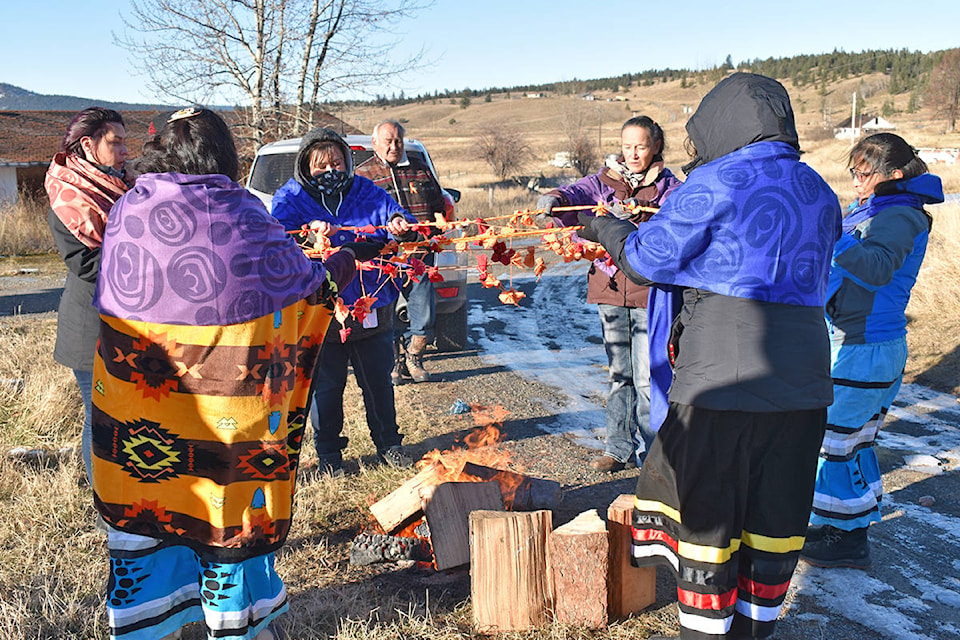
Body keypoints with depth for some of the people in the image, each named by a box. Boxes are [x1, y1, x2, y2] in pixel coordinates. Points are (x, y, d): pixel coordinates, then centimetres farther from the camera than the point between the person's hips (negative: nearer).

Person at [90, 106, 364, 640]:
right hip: (227, 405, -3)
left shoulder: (126, 210, -2)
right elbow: (308, 286, -3)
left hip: (135, 393, 3)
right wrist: (353, 256, 16)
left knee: (144, 503, 16)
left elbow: (110, 294, 10)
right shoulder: (243, 215, -12)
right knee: (227, 497, 12)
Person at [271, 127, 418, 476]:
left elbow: (396, 217, -4)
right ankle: (328, 453, 29)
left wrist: (399, 224, -30)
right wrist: (309, 230, -39)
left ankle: (388, 443, 35)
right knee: (326, 386, 10)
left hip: (372, 306, 2)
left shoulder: (367, 192, 4)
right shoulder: (291, 198, -3)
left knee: (379, 381, 16)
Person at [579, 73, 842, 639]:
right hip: (803, 378, 7)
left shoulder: (715, 181, -7)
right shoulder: (819, 190, 13)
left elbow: (647, 260, -5)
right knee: (776, 509, 16)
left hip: (726, 372, -6)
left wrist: (606, 228, 14)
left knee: (705, 506, 7)